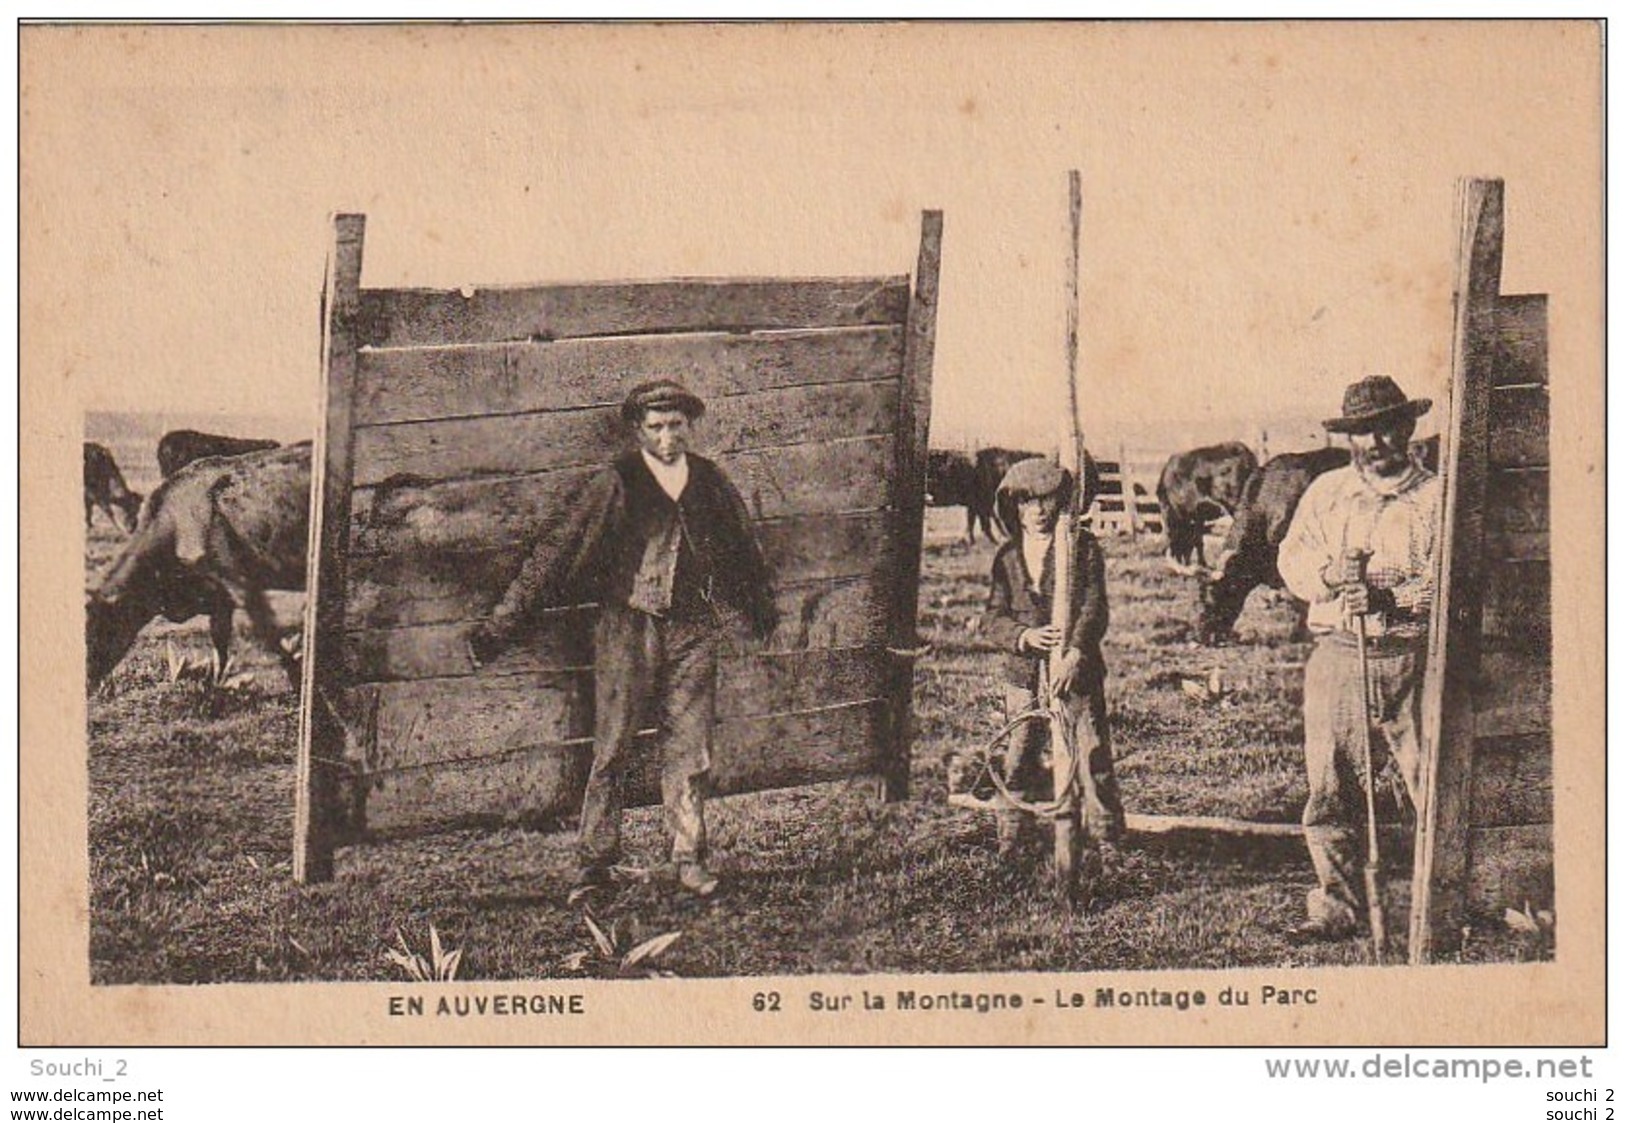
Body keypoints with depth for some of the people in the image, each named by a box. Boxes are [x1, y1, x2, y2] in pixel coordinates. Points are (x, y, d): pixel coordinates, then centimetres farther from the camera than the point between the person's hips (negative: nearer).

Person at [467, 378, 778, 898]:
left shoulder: (710, 481, 8)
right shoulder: (616, 483, -4)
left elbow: (743, 547, 24)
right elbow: (559, 549, -7)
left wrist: (761, 609, 37)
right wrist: (502, 625, -13)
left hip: (693, 630, 3)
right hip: (629, 627, -3)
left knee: (689, 751, 4)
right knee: (612, 748, 1)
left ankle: (689, 859, 14)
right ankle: (595, 859, 11)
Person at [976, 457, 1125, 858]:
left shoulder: (1082, 546, 0)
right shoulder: (1007, 556, 8)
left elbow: (1094, 607, -10)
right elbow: (992, 618, 3)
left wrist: (1075, 653, -25)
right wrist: (1024, 636, -18)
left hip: (1077, 671, -2)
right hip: (1023, 673, 2)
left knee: (1093, 756, -1)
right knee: (1016, 762, 3)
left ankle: (1106, 836, 11)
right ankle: (1010, 842, 13)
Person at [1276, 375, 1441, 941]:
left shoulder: (1437, 496, 4)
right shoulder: (1325, 492, 16)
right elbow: (1291, 562, 10)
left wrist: (1389, 597, -20)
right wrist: (1330, 572, -10)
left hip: (1414, 660, -3)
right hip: (1338, 657, 3)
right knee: (1331, 791, 2)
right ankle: (1336, 907, 10)